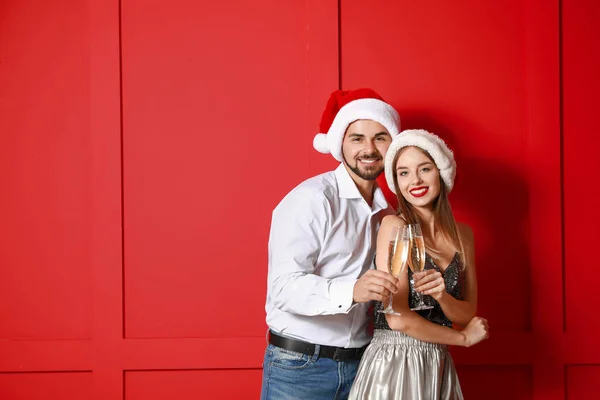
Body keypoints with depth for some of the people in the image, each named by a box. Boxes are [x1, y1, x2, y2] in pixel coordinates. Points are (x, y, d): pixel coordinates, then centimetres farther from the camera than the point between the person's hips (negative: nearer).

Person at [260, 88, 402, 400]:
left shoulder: (385, 211, 9)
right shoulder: (312, 199, -14)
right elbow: (283, 287, -24)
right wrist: (351, 291, -38)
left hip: (358, 363, 7)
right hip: (299, 366, -6)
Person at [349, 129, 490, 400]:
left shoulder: (462, 234, 6)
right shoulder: (394, 225, -11)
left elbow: (467, 314, 5)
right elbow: (399, 319, -16)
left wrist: (442, 295, -17)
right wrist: (463, 337, -3)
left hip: (438, 367, 6)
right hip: (393, 364, -5)